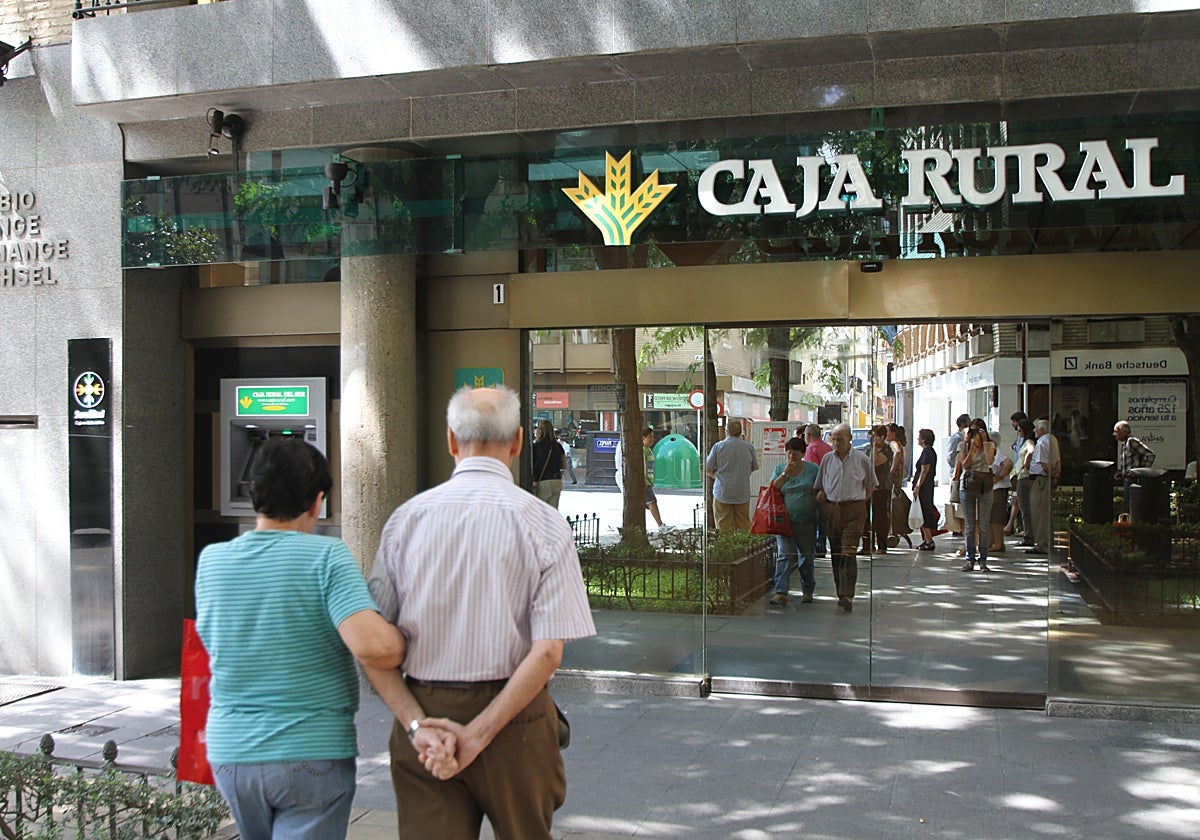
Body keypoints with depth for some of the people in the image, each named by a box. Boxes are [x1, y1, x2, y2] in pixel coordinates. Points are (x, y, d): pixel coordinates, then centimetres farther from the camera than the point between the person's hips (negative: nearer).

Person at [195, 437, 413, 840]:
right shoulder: (325, 557, -16)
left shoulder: (211, 560, 0)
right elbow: (373, 645, -28)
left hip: (230, 752, 5)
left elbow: (215, 645, 12)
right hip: (313, 752, -5)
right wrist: (411, 642, -9)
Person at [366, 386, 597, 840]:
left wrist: (417, 725, -9)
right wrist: (479, 734, -13)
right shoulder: (543, 523, -8)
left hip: (422, 713, 1)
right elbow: (548, 651, -15)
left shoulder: (407, 518, -1)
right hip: (514, 719, -1)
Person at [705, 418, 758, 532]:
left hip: (723, 491, -2)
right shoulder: (749, 447, 1)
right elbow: (754, 468, 12)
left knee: (723, 527, 3)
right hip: (743, 492, 2)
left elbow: (708, 469, -2)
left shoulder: (718, 446, -6)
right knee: (743, 526, 10)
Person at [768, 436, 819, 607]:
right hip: (785, 520, 0)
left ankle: (807, 591, 25)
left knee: (806, 557, 10)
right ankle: (781, 593, -18)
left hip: (806, 522, 0)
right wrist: (785, 474, -11)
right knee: (784, 555, -11)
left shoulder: (812, 469, 4)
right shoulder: (780, 469, 9)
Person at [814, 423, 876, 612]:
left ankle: (847, 596, -19)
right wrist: (820, 495, -3)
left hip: (854, 511, -4)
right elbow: (818, 487, 17)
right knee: (835, 553, 7)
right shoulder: (827, 459, 9)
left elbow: (870, 487, 9)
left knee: (848, 553, -13)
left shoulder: (861, 459, 0)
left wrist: (858, 503, 2)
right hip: (831, 510, 4)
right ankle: (841, 593, 16)